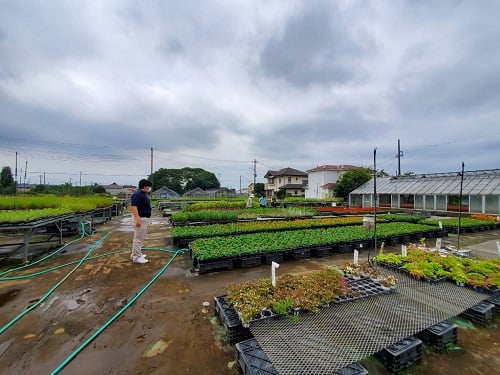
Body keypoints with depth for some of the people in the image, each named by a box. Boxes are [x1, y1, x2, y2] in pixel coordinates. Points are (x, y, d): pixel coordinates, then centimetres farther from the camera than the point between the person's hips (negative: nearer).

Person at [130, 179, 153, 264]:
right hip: (140, 219, -11)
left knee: (141, 238, 18)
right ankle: (136, 257, 6)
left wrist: (147, 219, 23)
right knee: (138, 238, -3)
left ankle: (136, 254, 29)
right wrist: (137, 219, -32)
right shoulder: (137, 194, -18)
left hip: (145, 219, 11)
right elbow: (133, 207, -27)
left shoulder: (144, 194, 13)